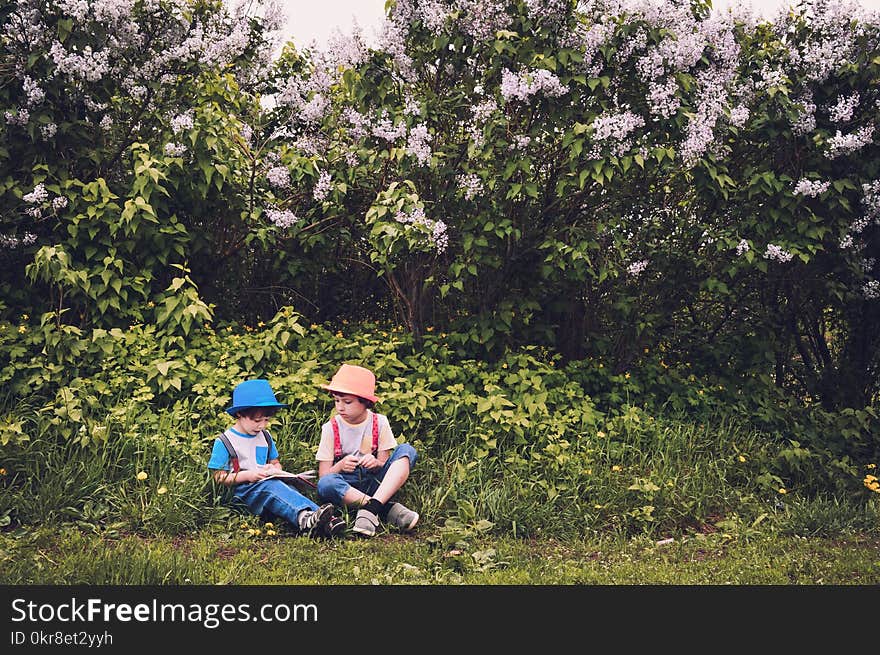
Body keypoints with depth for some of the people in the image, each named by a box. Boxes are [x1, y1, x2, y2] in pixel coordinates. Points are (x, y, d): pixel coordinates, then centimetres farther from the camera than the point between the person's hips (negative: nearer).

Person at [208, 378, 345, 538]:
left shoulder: (265, 437, 18)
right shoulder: (224, 442, -1)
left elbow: (275, 463, 27)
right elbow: (218, 477, -4)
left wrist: (275, 469, 2)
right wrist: (246, 475, -16)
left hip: (268, 482, 5)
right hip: (242, 491, -5)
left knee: (286, 489, -30)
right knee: (271, 487, -36)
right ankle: (304, 517, -64)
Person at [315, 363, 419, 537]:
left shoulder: (379, 422, 2)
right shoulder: (331, 428, -1)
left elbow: (385, 464, 2)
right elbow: (323, 475, -3)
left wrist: (376, 463, -22)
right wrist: (340, 466, -24)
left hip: (375, 484, 2)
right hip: (345, 485, -1)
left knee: (407, 451, -22)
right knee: (325, 484, -36)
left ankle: (371, 507, -37)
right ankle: (387, 508, -34)